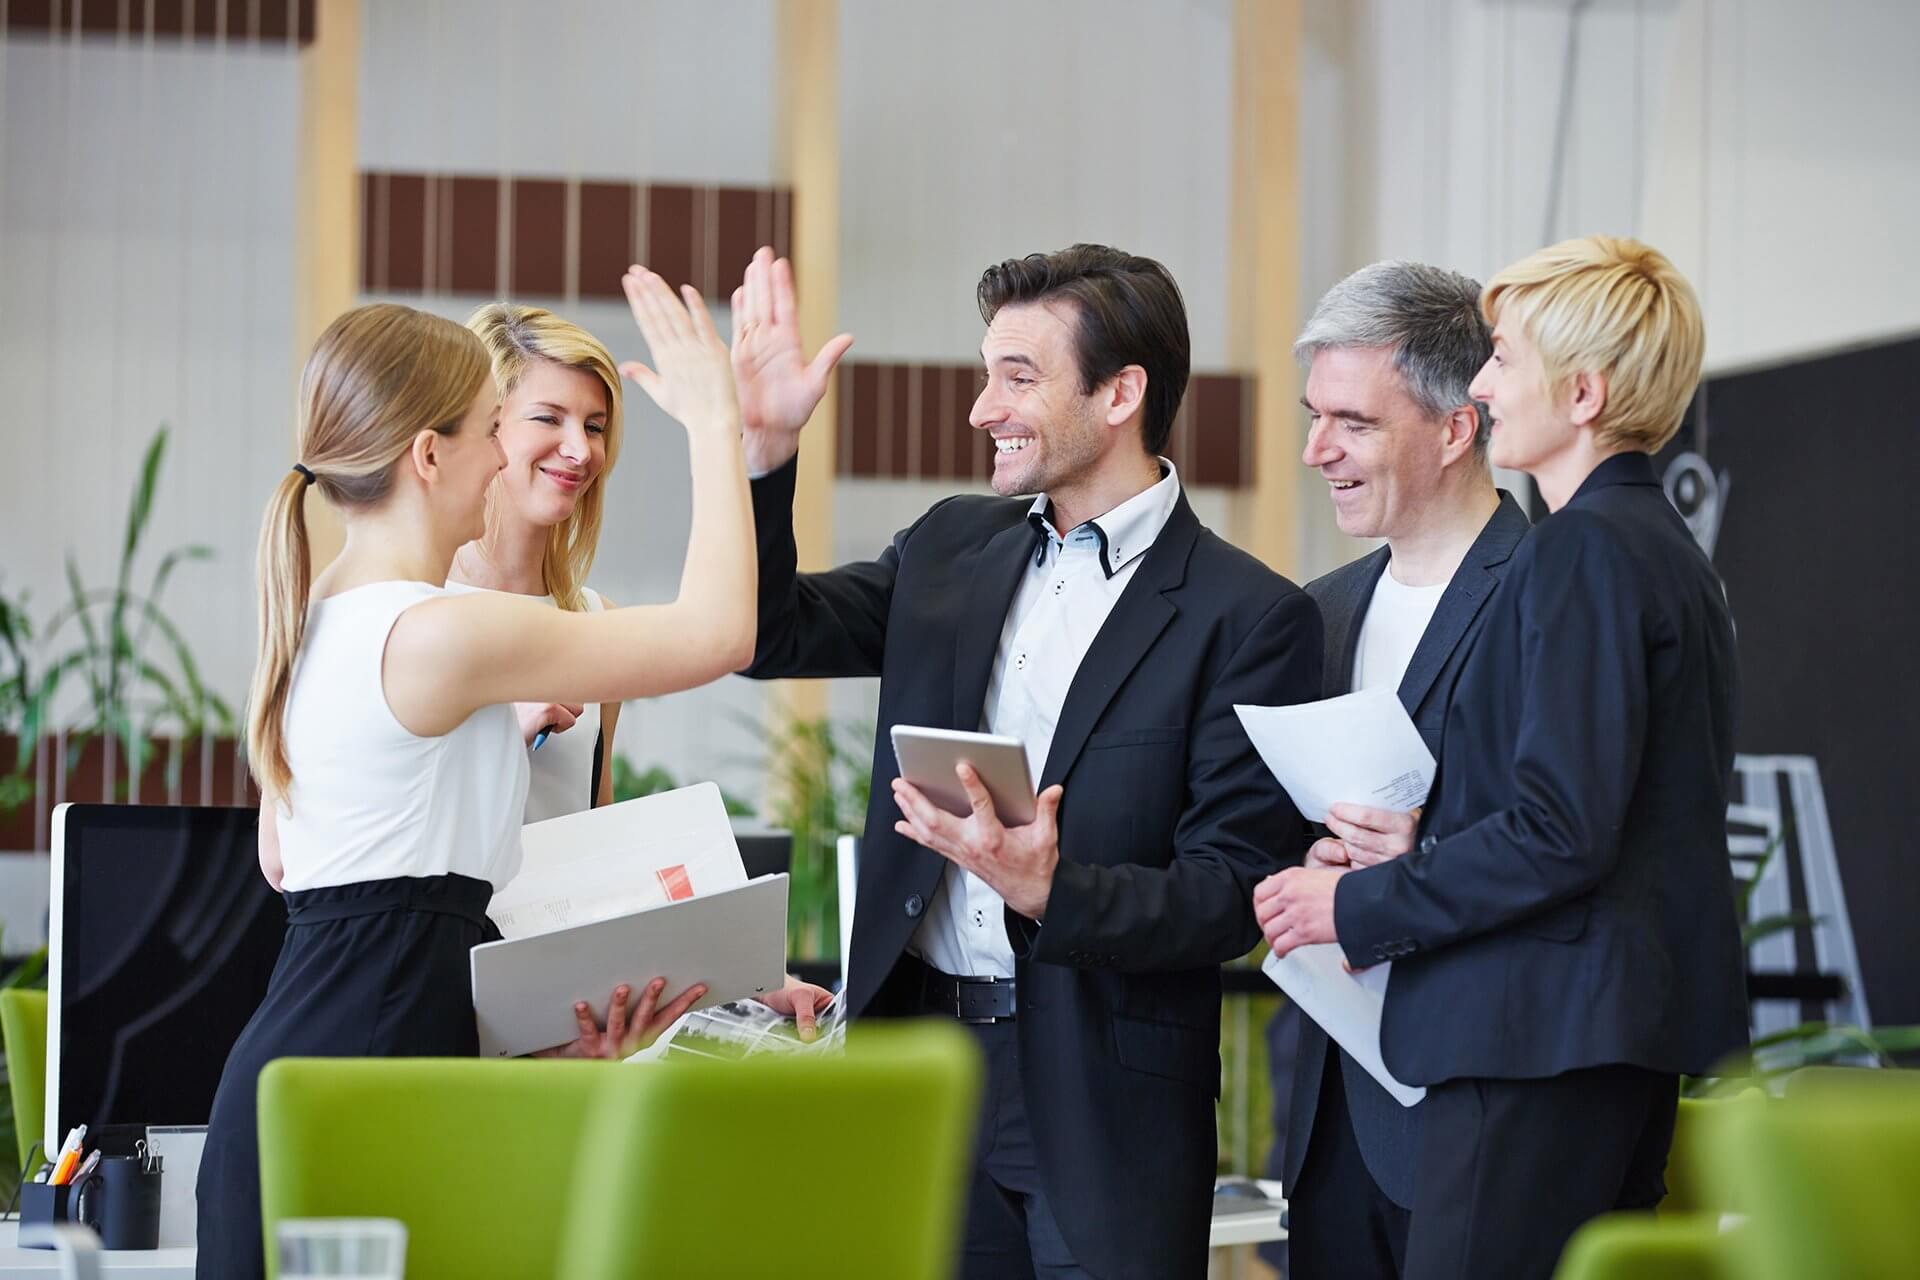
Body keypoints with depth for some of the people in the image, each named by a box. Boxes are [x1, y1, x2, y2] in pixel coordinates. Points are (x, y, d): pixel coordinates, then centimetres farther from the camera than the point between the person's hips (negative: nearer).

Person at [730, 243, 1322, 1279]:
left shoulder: (1246, 616, -7)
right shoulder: (953, 545, 11)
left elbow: (1234, 892, -10)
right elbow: (771, 637, 12)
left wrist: (1052, 892, -25)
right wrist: (763, 447, 0)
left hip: (1105, 1095, -5)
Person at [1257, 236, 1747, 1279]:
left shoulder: (1585, 549, -13)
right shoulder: (1670, 552, 18)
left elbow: (1561, 833, -19)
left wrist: (1361, 906, -9)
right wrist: (1427, 850, 10)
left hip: (1546, 1033, -10)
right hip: (1641, 1030, 10)